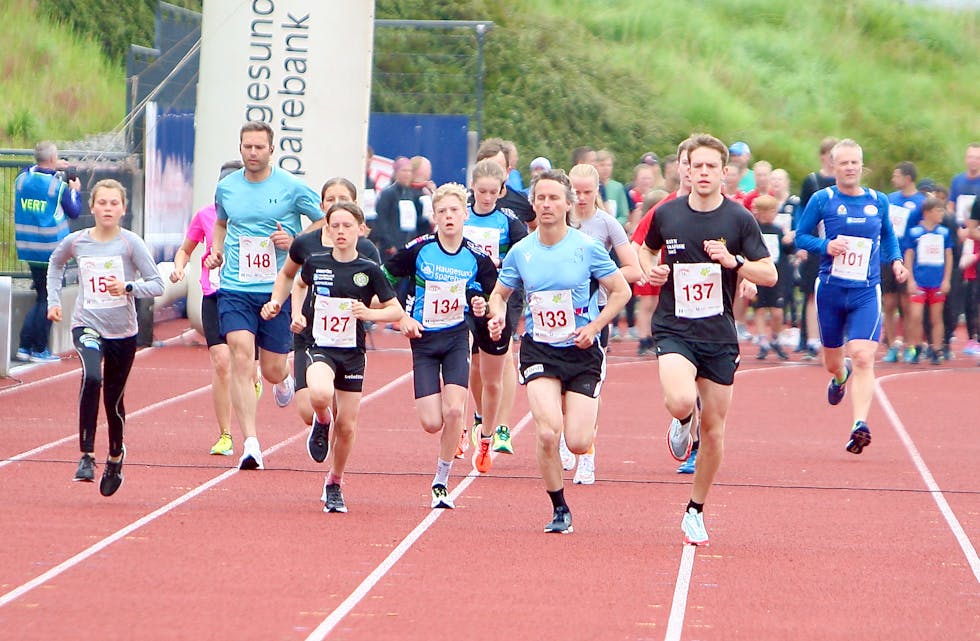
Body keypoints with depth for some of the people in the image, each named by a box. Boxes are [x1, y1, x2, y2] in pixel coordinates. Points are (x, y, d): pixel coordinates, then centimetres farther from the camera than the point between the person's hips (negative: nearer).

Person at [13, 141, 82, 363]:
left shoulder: (22, 179, 1)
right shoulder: (58, 186, -13)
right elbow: (74, 211, -1)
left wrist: (54, 171, 27)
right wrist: (75, 191, 15)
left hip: (28, 248, 6)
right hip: (51, 250, -6)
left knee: (42, 297, 17)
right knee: (48, 300, 4)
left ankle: (25, 346, 13)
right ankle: (39, 350, 6)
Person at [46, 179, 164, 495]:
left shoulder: (130, 243, -9)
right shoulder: (76, 241, -1)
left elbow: (157, 285, -9)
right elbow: (55, 263, 22)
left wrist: (128, 287, -26)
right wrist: (54, 300, 14)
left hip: (122, 332, 0)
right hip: (86, 326, 0)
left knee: (114, 400, 10)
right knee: (91, 377, -29)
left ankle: (116, 458, 38)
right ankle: (86, 456, -23)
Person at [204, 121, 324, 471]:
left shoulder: (291, 187, -5)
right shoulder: (226, 187, 6)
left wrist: (296, 241, -13)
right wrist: (216, 250, 7)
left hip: (277, 290, -1)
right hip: (235, 290, 1)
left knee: (273, 370, 6)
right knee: (242, 358, -16)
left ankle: (285, 378, 47)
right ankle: (250, 444, -17)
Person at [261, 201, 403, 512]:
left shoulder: (369, 271, -5)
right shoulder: (315, 263, -2)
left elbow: (396, 310, 0)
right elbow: (294, 279, 22)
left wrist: (369, 313, -17)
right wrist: (276, 302, 7)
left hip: (352, 353, 1)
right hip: (319, 347, -1)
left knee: (347, 426, 4)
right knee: (320, 396, -33)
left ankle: (334, 484, 27)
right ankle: (322, 422, 4)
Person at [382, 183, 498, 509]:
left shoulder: (476, 256, -6)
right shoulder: (418, 249, -10)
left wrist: (483, 305, -13)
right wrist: (401, 318, -7)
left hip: (457, 338, 0)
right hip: (424, 339, 0)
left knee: (454, 411, -16)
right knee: (432, 423, -7)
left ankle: (441, 482, 1)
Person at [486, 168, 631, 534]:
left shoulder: (587, 248, -7)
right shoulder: (521, 252, 0)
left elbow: (621, 292, 1)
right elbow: (499, 294, 13)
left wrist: (593, 327, -11)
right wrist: (497, 315, -10)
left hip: (583, 353, -1)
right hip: (539, 352, 1)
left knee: (578, 443, -8)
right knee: (548, 433, -21)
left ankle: (581, 416, 32)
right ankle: (559, 510, 0)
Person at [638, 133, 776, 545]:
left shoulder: (739, 219, -3)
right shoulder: (666, 214, 1)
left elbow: (770, 275, -1)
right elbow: (646, 249, 22)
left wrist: (734, 261, -19)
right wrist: (650, 269, -1)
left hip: (720, 336, 1)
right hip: (674, 329, -1)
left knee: (714, 431, 5)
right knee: (681, 400, -29)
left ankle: (695, 511, 24)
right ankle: (684, 420, 10)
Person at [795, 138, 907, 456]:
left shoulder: (878, 201, 6)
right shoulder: (822, 200, -2)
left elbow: (888, 235, 22)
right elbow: (801, 237, 3)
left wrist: (895, 260, 4)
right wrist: (825, 246, -16)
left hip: (866, 292, 0)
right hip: (831, 289, 0)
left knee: (862, 357, -19)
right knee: (832, 362, 14)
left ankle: (860, 424, -26)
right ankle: (840, 376, 53)